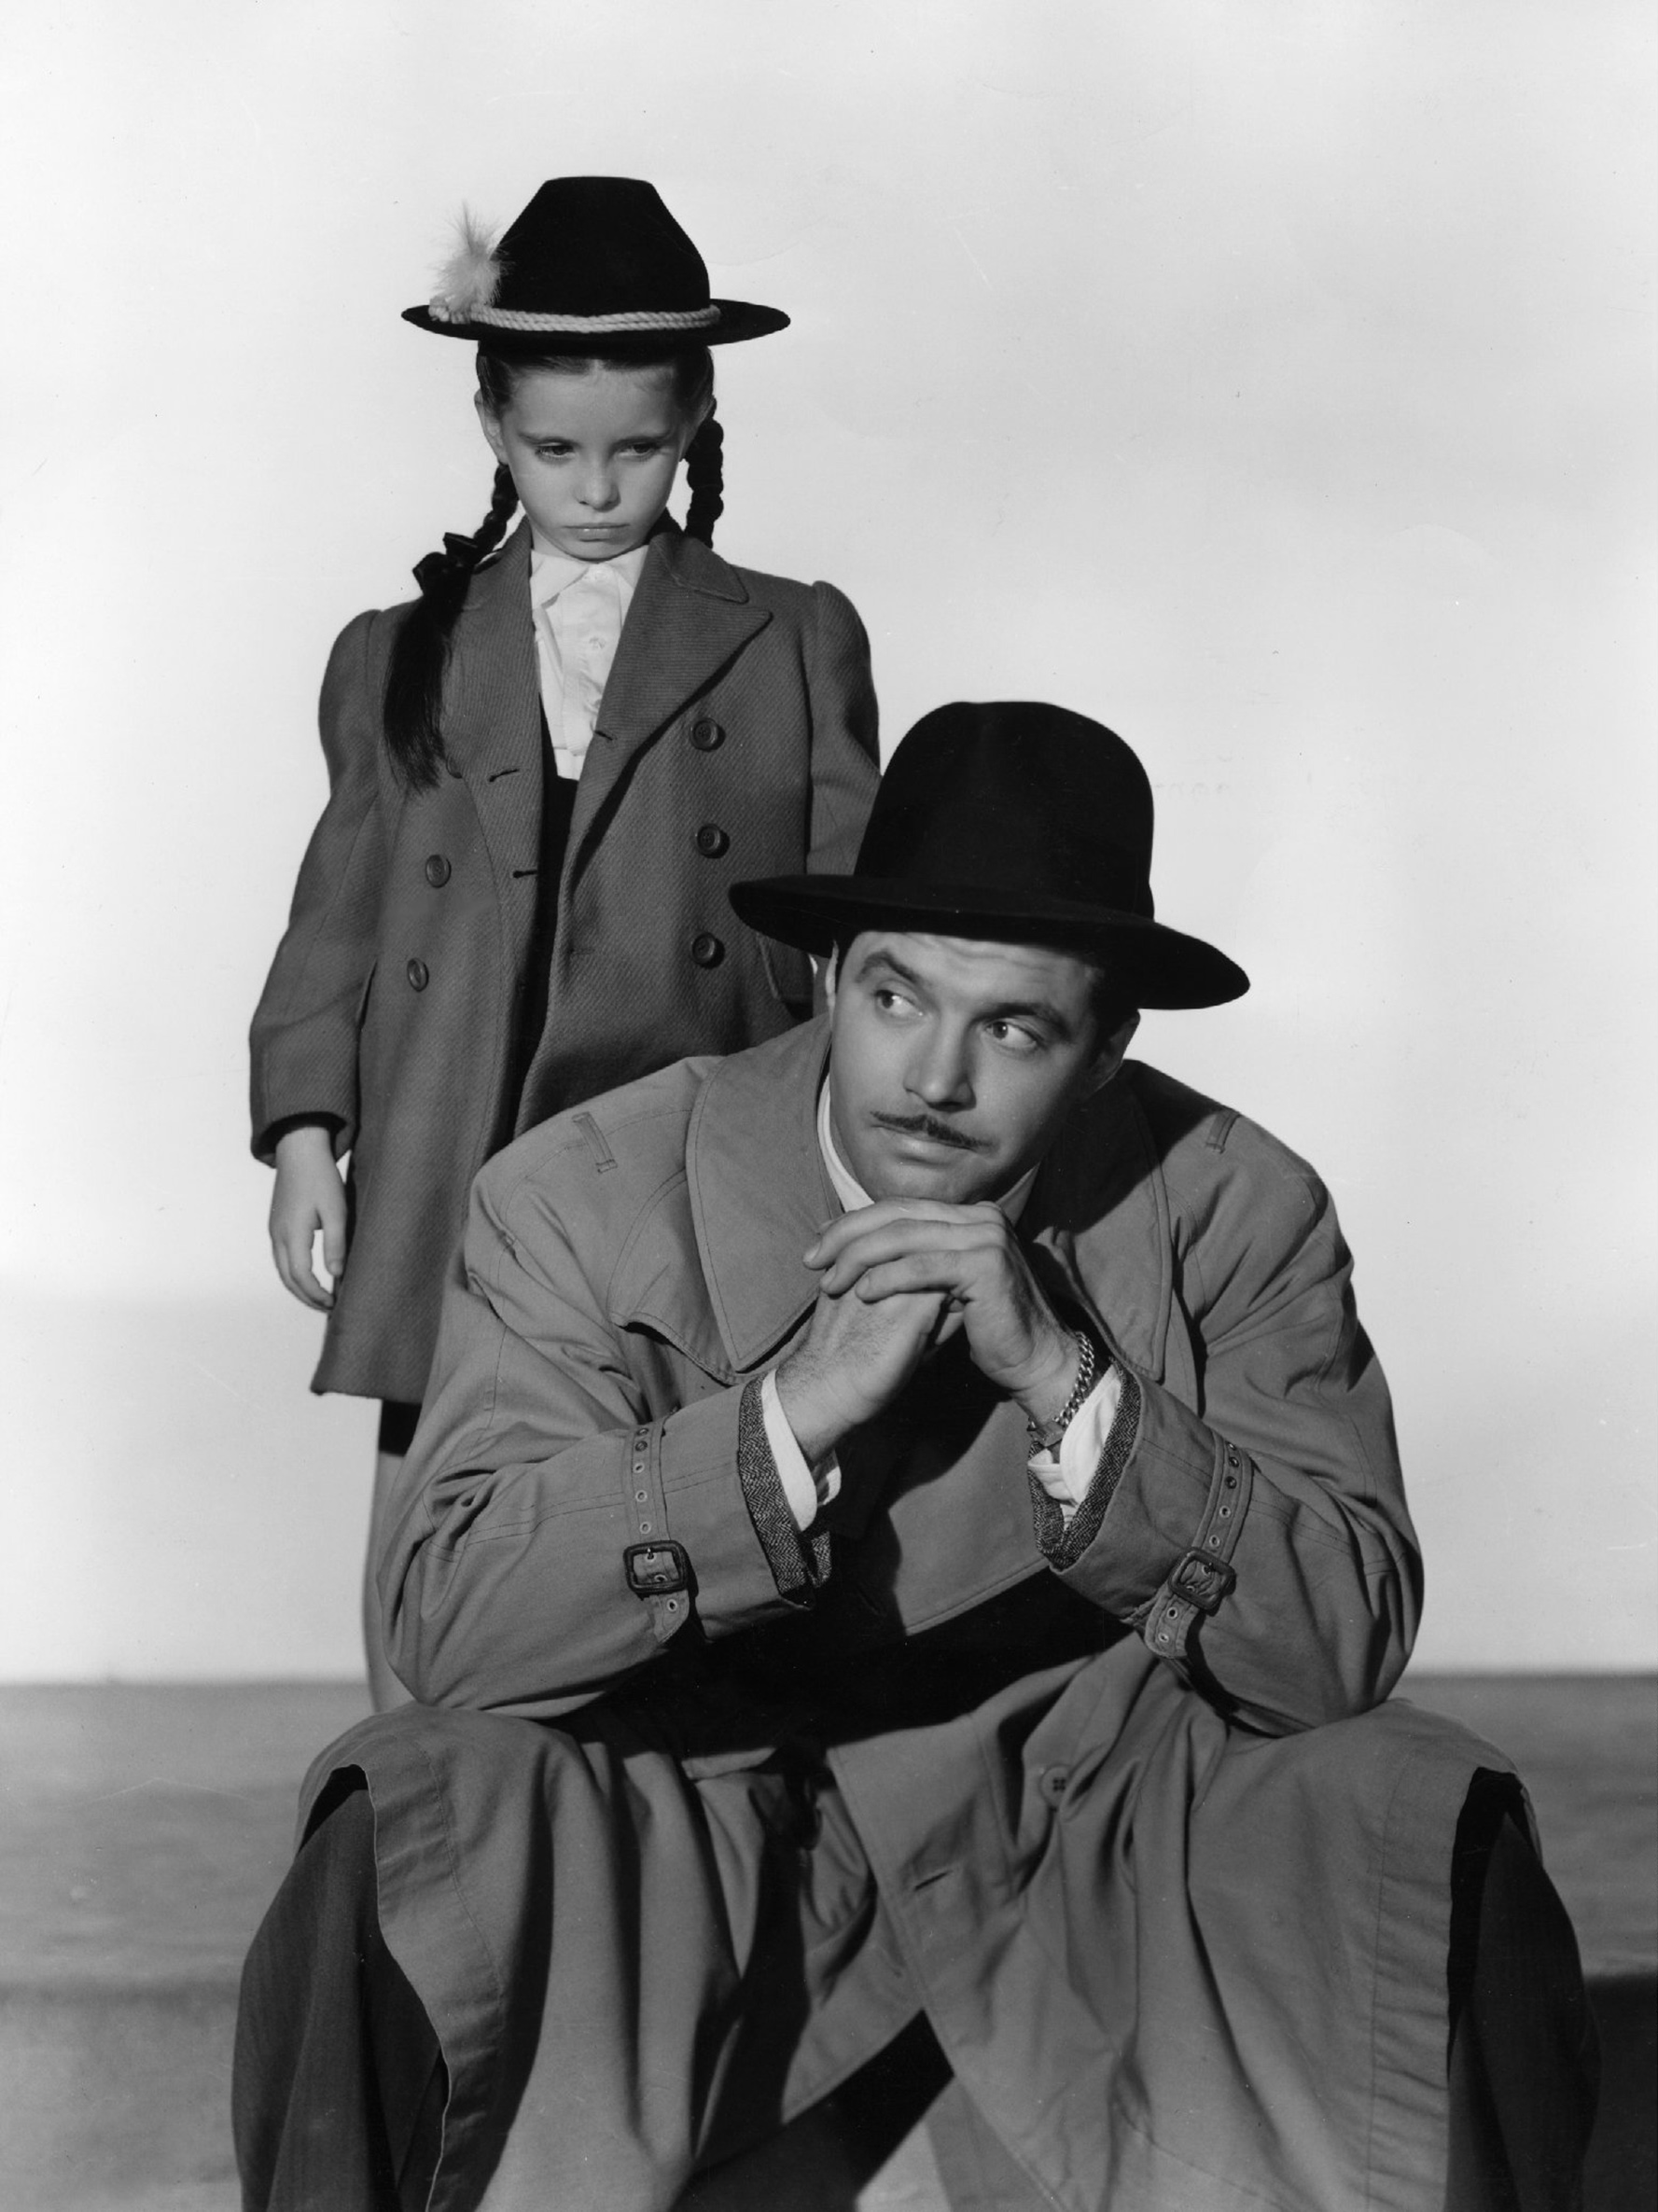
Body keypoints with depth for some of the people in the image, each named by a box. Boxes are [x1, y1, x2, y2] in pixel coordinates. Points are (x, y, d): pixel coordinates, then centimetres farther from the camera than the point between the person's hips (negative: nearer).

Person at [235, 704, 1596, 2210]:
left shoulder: (1235, 1211, -6)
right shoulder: (584, 1198, -9)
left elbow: (1346, 1648, -13)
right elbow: (445, 1623, -19)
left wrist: (1068, 1382, -26)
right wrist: (797, 1409, -29)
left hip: (1106, 1809, 1)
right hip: (696, 1813, -1)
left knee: (1412, 1827, -24)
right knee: (433, 1840, -29)